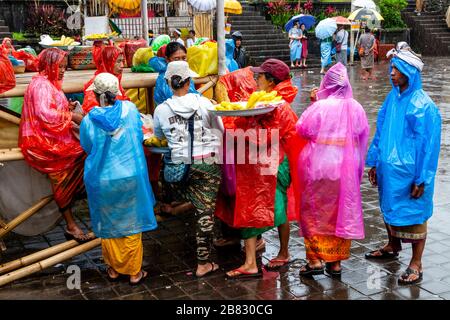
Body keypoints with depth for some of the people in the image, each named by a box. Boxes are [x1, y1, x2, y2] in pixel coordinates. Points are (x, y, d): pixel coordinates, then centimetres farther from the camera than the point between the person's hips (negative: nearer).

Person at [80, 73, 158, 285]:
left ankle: (115, 269, 32)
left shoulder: (88, 121, -13)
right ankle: (134, 272, 23)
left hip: (102, 179, -1)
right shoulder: (130, 109, -9)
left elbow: (87, 149, 4)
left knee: (108, 225, 18)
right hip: (131, 178, 1)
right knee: (131, 225, 13)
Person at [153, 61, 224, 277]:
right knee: (205, 212, 5)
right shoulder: (203, 103, -3)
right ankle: (203, 263, 12)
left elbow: (159, 136, 15)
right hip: (208, 163, 0)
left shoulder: (161, 110, -1)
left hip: (179, 164, 0)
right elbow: (219, 131, 3)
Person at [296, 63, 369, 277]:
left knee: (315, 212, 9)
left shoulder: (319, 107, -15)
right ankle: (336, 262, 20)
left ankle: (315, 259, 8)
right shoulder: (356, 108, -2)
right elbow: (363, 135, 6)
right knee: (342, 213, 13)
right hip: (346, 169, 4)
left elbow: (302, 129, -5)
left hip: (319, 167, -4)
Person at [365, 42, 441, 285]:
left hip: (409, 173, -6)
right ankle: (393, 247, 43)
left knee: (413, 215, 5)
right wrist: (374, 162, 12)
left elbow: (429, 144, -14)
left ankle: (416, 264, 19)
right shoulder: (392, 98, 3)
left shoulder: (423, 105, -16)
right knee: (390, 209, 21)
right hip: (389, 169, 7)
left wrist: (421, 179, -15)